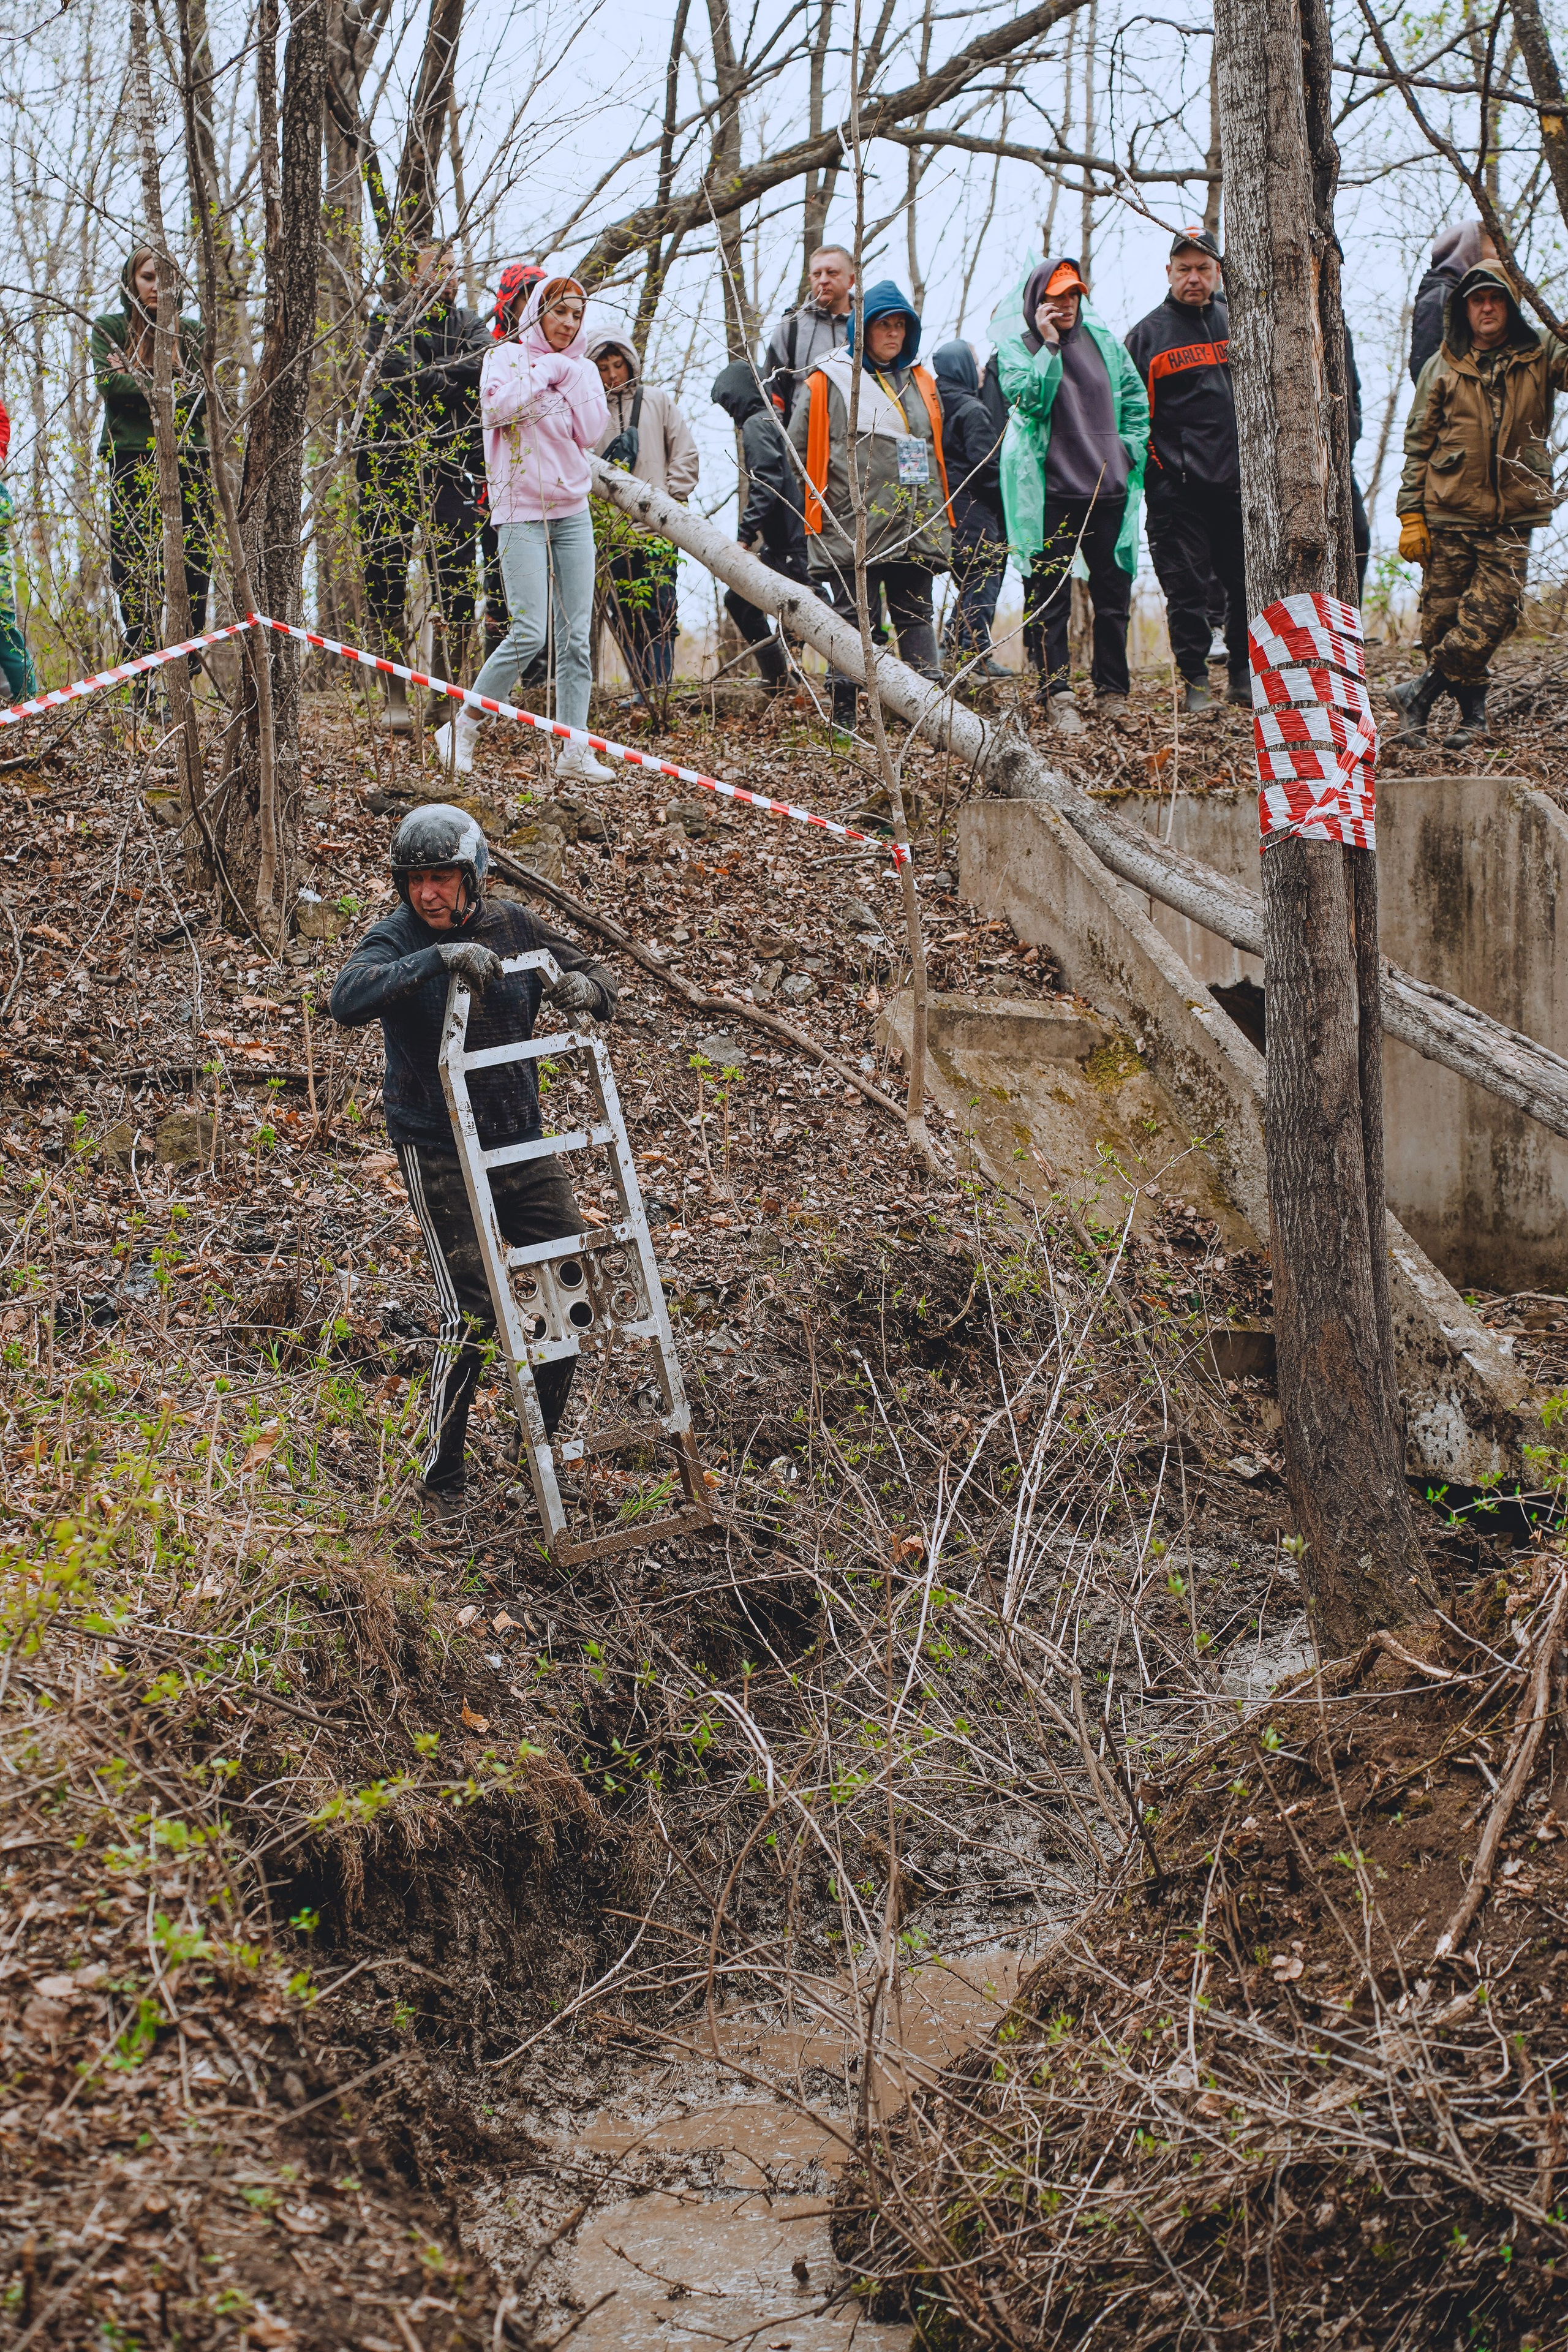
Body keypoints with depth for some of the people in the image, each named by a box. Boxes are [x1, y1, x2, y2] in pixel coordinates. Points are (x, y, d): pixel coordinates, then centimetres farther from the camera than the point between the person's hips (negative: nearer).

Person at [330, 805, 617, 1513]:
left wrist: (587, 987, -17)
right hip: (439, 1151, -5)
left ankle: (551, 1436, 28)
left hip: (519, 1140, 5)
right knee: (470, 1310, -11)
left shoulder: (512, 926, 0)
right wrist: (441, 958, -42)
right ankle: (441, 1474, 5)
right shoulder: (395, 939, -12)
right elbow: (348, 999, -33)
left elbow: (597, 978, 8)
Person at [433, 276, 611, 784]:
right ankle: (462, 730, -1)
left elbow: (591, 433, 1)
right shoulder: (506, 357, 2)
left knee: (577, 637, 0)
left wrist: (572, 378, -3)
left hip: (572, 510, 5)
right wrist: (546, 370, -10)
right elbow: (496, 408, -19)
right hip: (521, 510, -5)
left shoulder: (580, 369, 15)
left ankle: (574, 751, 3)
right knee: (528, 633, -15)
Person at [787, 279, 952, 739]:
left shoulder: (921, 382, 18)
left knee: (916, 615, 5)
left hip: (917, 528, 5)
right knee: (854, 617, -4)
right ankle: (845, 715, -1)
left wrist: (935, 510, 20)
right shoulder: (827, 381, 2)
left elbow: (935, 448, 27)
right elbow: (798, 448, 3)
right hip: (855, 528, -4)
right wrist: (828, 495, 2)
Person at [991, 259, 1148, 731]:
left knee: (1114, 592, 7)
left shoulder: (1102, 339, 11)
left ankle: (1113, 692, 17)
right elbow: (1029, 399, -15)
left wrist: (1129, 449, 8)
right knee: (1050, 597, -3)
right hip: (1050, 491, -4)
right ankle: (1057, 696, -1)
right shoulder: (1015, 346, 1)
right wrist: (1049, 345, -16)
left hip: (1108, 487, 4)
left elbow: (1135, 398, 18)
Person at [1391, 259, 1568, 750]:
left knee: (1490, 618, -12)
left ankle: (1422, 692, 0)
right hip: (1449, 514, 0)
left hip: (1511, 521, 0)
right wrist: (1411, 514, 0)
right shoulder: (1442, 367, 7)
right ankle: (1473, 715, 12)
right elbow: (1417, 444, 7)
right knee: (1442, 617, 0)